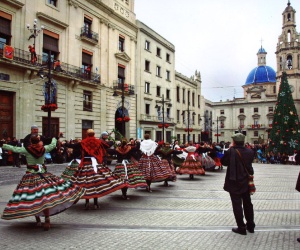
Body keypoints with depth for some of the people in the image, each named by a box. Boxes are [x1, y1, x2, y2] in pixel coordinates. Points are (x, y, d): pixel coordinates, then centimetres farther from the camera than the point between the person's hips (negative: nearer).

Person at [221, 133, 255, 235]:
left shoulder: (231, 151, -18)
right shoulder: (249, 152, -3)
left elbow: (223, 162, -5)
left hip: (234, 182, -5)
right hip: (246, 182, 6)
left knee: (237, 205, 3)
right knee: (247, 203, 18)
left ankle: (241, 227, 8)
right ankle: (250, 225, 29)